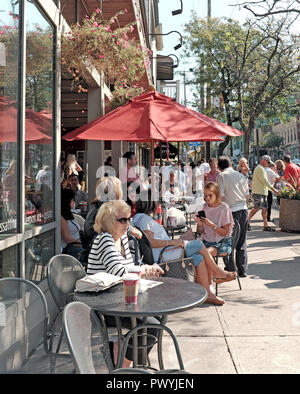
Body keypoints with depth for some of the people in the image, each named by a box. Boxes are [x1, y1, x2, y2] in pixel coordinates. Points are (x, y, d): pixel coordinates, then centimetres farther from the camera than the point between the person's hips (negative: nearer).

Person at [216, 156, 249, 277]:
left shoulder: (221, 176, -6)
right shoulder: (241, 175, 10)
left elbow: (220, 196, -13)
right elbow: (247, 195, 13)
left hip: (231, 211, -5)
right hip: (243, 210, 5)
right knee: (242, 242, 13)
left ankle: (231, 270, 7)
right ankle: (242, 270, 19)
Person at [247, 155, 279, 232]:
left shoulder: (262, 169, 22)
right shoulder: (259, 168, -11)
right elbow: (264, 181, -16)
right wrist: (273, 189, -14)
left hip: (263, 192, 10)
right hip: (258, 192, -10)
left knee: (264, 208, 6)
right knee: (257, 208, -15)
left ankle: (266, 226, 7)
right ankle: (247, 221, -5)